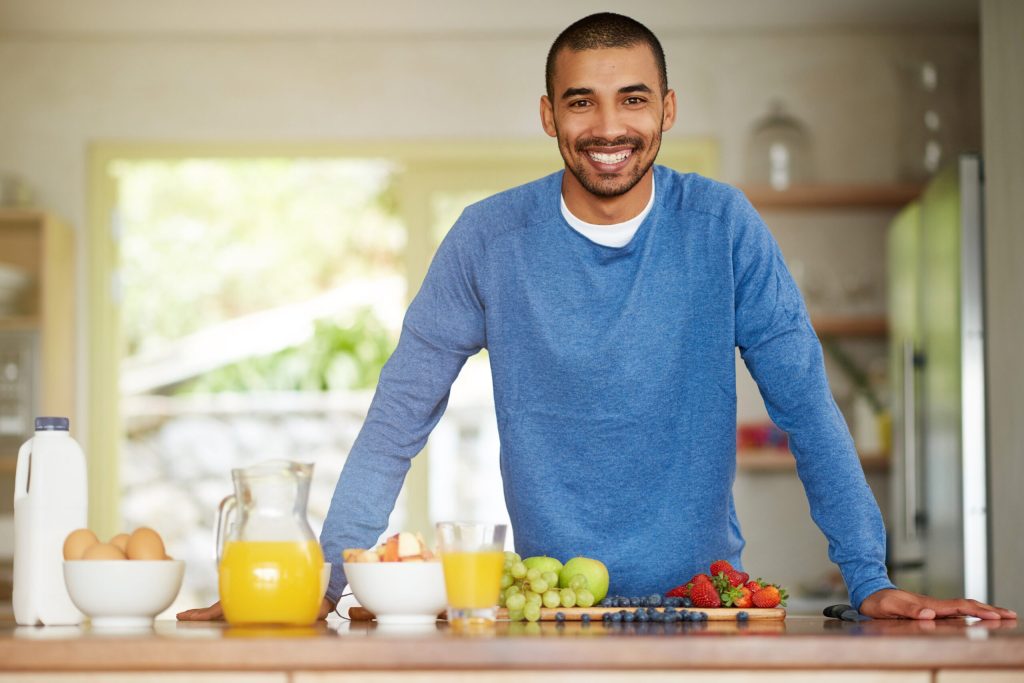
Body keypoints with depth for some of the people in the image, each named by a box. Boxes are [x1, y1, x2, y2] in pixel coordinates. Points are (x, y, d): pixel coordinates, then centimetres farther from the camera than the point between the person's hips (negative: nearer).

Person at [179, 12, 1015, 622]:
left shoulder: (722, 226, -3)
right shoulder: (491, 237, -3)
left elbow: (806, 406, -1)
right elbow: (400, 416, 0)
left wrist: (871, 578, -7)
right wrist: (320, 582, -7)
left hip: (704, 601, 0)